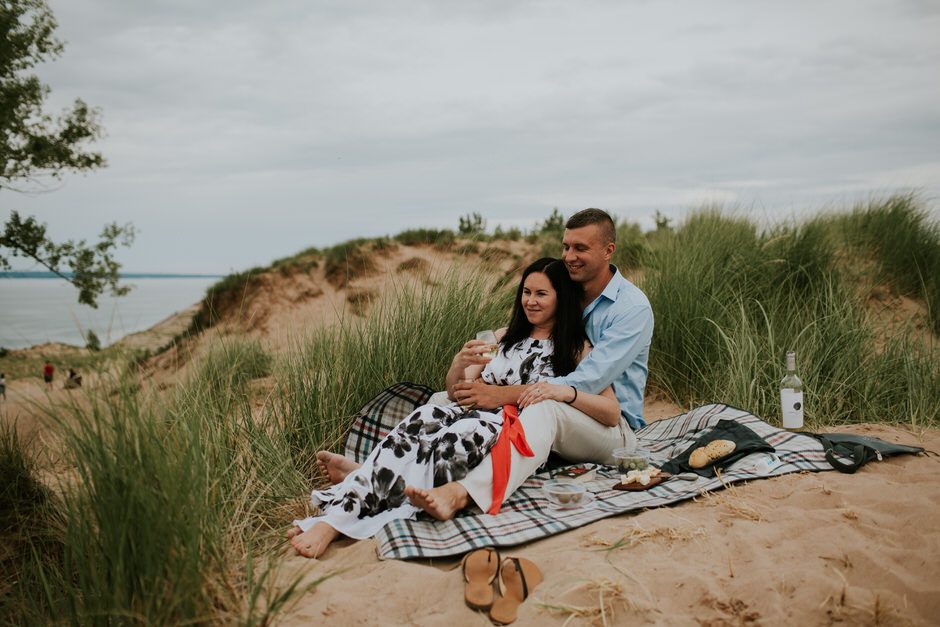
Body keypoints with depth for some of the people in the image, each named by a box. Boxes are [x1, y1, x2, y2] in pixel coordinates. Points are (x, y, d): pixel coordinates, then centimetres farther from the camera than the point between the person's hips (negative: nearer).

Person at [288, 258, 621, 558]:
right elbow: (456, 391, 19)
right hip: (476, 413, 4)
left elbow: (612, 413, -2)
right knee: (426, 418, -31)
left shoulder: (576, 347, 9)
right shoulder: (506, 337, 23)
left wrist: (564, 391, -19)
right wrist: (460, 363, -4)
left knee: (462, 434, -37)